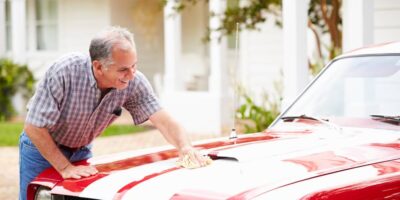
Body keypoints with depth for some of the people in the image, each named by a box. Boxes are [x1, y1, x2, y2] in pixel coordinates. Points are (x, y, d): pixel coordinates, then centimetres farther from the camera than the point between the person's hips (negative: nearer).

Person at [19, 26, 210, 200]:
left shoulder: (134, 82, -23)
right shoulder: (64, 71, -34)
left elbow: (163, 120, -22)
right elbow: (34, 128, -27)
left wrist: (185, 147, -42)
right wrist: (65, 168, -27)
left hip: (81, 151, 3)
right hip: (41, 148, -3)